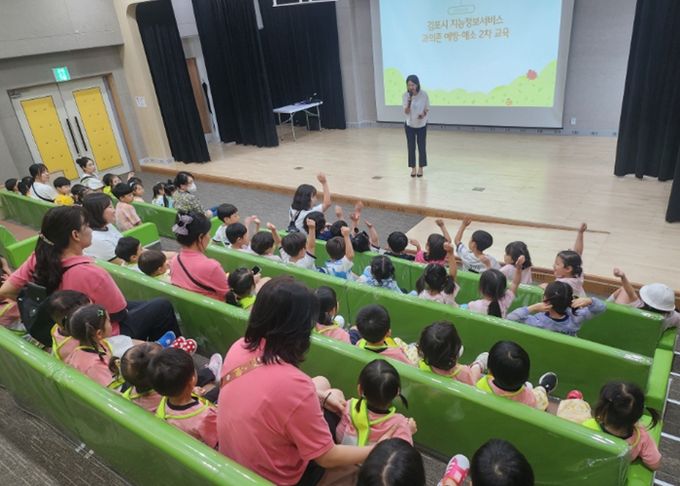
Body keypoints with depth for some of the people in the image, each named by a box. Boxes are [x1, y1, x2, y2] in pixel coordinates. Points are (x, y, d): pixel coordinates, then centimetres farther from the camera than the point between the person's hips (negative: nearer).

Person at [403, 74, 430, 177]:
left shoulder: (424, 95, -14)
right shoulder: (405, 96, -13)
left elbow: (427, 108, -3)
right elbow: (406, 112, -17)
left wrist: (424, 113, -24)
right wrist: (409, 102, -34)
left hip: (422, 125, 0)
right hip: (409, 125, 1)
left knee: (421, 146, 4)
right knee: (411, 147, 4)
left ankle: (420, 168, 17)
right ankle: (413, 168, 15)